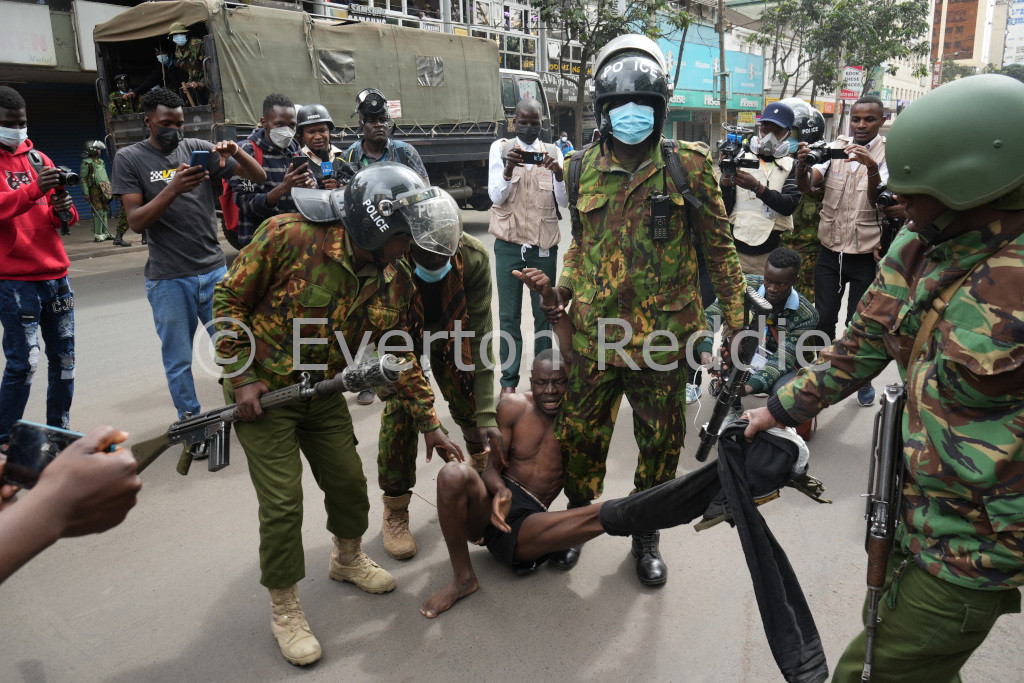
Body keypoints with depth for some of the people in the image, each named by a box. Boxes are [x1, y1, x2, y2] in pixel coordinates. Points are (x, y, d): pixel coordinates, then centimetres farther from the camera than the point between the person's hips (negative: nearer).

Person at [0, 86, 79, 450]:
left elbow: (62, 217, 17)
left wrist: (63, 210, -5)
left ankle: (59, 432, 22)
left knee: (64, 358, 9)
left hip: (55, 274, 6)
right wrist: (34, 191, -29)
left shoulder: (38, 158, 16)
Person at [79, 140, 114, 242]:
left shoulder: (101, 162, 18)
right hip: (95, 190, -8)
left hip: (104, 191, 8)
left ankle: (105, 233, 16)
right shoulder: (86, 163, -5)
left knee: (105, 211, 9)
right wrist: (86, 193, -16)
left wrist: (109, 189, 23)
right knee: (98, 212, -11)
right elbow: (83, 179, -9)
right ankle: (97, 234, -9)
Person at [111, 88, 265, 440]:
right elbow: (136, 221, -7)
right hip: (169, 279, -2)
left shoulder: (197, 147, 7)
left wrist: (235, 152, -14)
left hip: (214, 270, 2)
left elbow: (259, 176, 6)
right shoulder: (130, 158, 2)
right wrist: (173, 189, -20)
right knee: (178, 361, 6)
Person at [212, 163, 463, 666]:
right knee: (282, 502, -3)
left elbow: (401, 356, 2)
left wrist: (429, 425, 1)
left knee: (348, 481, 13)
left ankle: (348, 559, 44)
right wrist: (242, 378, -16)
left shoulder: (394, 282, -7)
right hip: (262, 393, -5)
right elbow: (229, 298, -14)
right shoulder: (288, 236, -24)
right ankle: (284, 607, 20)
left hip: (323, 395, 5)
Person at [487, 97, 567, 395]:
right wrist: (508, 170, -21)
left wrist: (558, 173, -18)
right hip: (509, 244, -1)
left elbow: (564, 202, 0)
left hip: (544, 245, 1)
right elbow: (496, 197, -4)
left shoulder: (552, 152, 7)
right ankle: (509, 379, 11)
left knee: (544, 313, 7)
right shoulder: (500, 148, 4)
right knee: (509, 315, 2)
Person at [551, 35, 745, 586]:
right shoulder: (584, 169, 4)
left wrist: (734, 315, 1)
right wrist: (564, 284, 4)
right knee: (581, 433, 12)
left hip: (661, 337, -1)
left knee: (660, 442, 13)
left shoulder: (687, 168, -4)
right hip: (594, 334, 2)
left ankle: (646, 533, 36)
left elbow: (718, 247, 2)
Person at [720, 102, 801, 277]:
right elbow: (723, 210, 2)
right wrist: (726, 177, -14)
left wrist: (757, 187, -23)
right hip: (736, 250, 1)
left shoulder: (791, 166, 5)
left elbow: (789, 206, -12)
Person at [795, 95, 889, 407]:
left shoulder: (888, 154, -5)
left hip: (865, 255, -2)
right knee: (823, 318, 9)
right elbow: (807, 186, -11)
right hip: (829, 251, 2)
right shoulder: (835, 147, 2)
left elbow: (878, 201, -19)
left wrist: (872, 168, -37)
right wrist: (802, 165, -32)